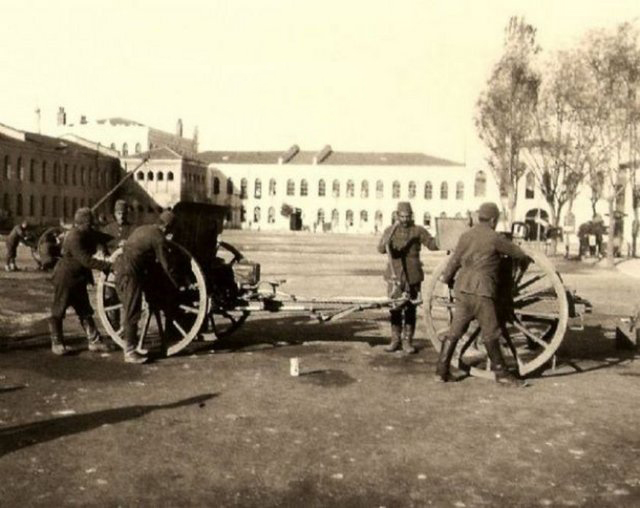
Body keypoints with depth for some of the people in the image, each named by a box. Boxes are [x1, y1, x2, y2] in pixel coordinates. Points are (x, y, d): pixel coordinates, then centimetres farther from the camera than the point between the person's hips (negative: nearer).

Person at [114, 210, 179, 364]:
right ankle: (130, 352, 1)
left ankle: (130, 342, 28)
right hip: (131, 273, -9)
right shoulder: (159, 238, -7)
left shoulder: (142, 229, 20)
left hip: (119, 267, 9)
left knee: (128, 309, 18)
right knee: (133, 312, -3)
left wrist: (148, 279, 34)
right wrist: (176, 285, 6)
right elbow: (165, 266, -4)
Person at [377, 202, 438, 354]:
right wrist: (386, 243, -33)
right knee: (395, 309, 5)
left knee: (410, 309, 4)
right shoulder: (390, 230, 3)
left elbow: (432, 244, -7)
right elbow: (381, 249, -12)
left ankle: (407, 341, 12)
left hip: (412, 276, -1)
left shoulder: (418, 231, 2)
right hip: (394, 275, 1)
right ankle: (395, 340, 16)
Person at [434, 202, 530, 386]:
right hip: (481, 292, -6)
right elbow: (518, 253, 4)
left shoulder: (465, 236, 11)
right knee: (491, 334, 2)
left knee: (454, 331, 8)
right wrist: (524, 262, 27)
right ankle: (501, 373, 12)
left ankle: (441, 371, 9)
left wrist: (446, 277, 37)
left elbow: (455, 260, 20)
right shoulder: (494, 238, -6)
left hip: (462, 290, 6)